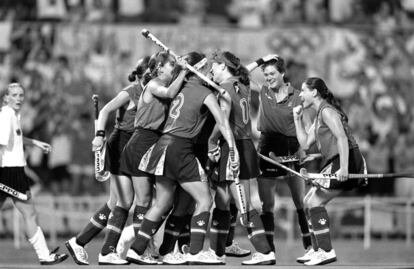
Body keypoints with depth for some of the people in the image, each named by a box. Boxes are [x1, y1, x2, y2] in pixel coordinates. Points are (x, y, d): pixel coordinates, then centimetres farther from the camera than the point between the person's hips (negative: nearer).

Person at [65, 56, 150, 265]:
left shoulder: (147, 93, 13)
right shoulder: (130, 92, -8)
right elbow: (105, 111, -17)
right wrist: (100, 135, -29)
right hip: (121, 145, -8)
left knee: (114, 204, 8)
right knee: (125, 201, -11)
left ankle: (78, 242, 14)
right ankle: (107, 252, -7)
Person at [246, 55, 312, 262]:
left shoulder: (295, 96, -2)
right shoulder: (264, 92, 5)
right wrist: (260, 61, -2)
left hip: (290, 148, -2)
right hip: (267, 149, 2)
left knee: (301, 202, 1)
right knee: (266, 204, 2)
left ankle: (309, 246, 9)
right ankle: (268, 249, 6)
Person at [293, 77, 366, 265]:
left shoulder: (327, 111, -9)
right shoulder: (319, 116, 22)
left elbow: (342, 138, -20)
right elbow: (305, 143, 22)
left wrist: (343, 168, -29)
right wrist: (298, 119, 19)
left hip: (346, 161, -10)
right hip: (334, 163, 10)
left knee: (315, 202, -11)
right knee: (309, 200, 15)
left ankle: (327, 252, -13)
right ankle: (317, 250, 18)